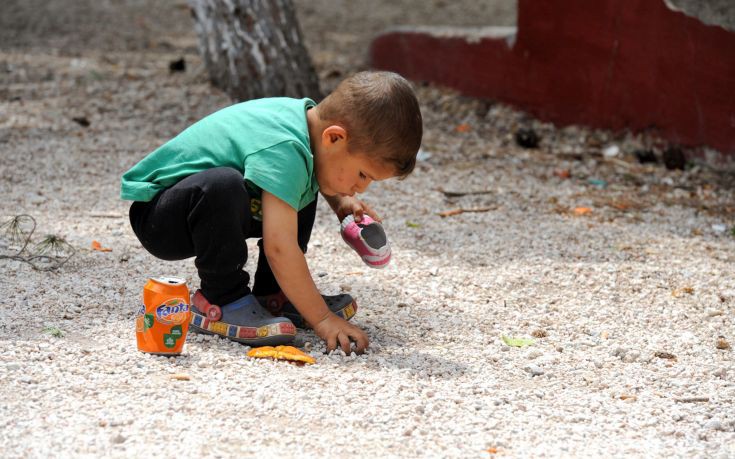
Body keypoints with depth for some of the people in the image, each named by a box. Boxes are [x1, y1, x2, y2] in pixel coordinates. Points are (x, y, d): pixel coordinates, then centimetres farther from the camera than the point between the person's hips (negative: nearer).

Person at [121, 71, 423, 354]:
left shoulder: (311, 116, -4)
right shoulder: (283, 151, -33)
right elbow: (279, 248, -37)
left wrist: (341, 201, 7)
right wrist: (321, 320, -33)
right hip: (157, 217, -10)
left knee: (305, 189, 12)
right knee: (222, 185, -39)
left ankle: (271, 294, 9)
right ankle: (218, 303, -21)